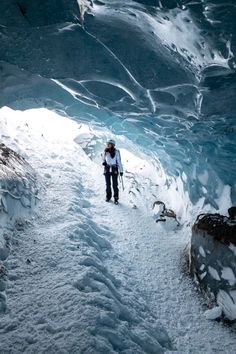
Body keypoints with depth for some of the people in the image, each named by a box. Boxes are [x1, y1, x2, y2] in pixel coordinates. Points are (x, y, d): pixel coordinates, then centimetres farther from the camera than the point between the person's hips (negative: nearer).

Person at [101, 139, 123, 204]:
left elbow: (119, 161, -4)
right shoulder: (105, 151, 3)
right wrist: (103, 162, -4)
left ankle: (116, 198, 10)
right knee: (108, 184, 9)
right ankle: (108, 196, 25)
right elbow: (103, 158, 19)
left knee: (115, 185, -1)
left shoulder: (116, 152, -6)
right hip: (107, 170, 3)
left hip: (114, 170, -3)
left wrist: (121, 170, -5)